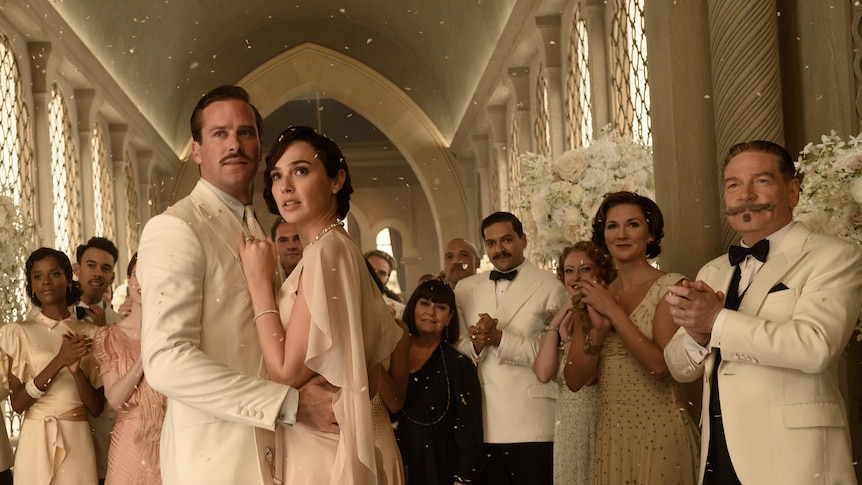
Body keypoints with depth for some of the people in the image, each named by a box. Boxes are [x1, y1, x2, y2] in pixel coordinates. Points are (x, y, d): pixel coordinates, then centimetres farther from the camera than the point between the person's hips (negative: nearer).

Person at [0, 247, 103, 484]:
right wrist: (58, 362, -19)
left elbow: (96, 408, 1)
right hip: (36, 441, -1)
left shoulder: (89, 334, 4)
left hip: (77, 440, 1)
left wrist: (76, 369, -17)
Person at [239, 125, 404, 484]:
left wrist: (258, 280, -14)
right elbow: (371, 377, 12)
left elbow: (287, 371, -20)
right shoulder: (346, 251, 10)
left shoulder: (325, 250, -17)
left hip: (323, 451, -9)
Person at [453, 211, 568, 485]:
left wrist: (500, 338, -17)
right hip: (481, 424, 4)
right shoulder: (465, 289, 14)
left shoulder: (550, 288, -1)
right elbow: (454, 345, 11)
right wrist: (476, 344, -10)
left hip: (530, 424, -3)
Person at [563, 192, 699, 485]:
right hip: (609, 434, 5)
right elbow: (574, 380, 3)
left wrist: (614, 312, -14)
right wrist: (598, 329, -12)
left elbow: (660, 365, -19)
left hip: (659, 431, -5)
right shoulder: (595, 297, 8)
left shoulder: (670, 286, -7)